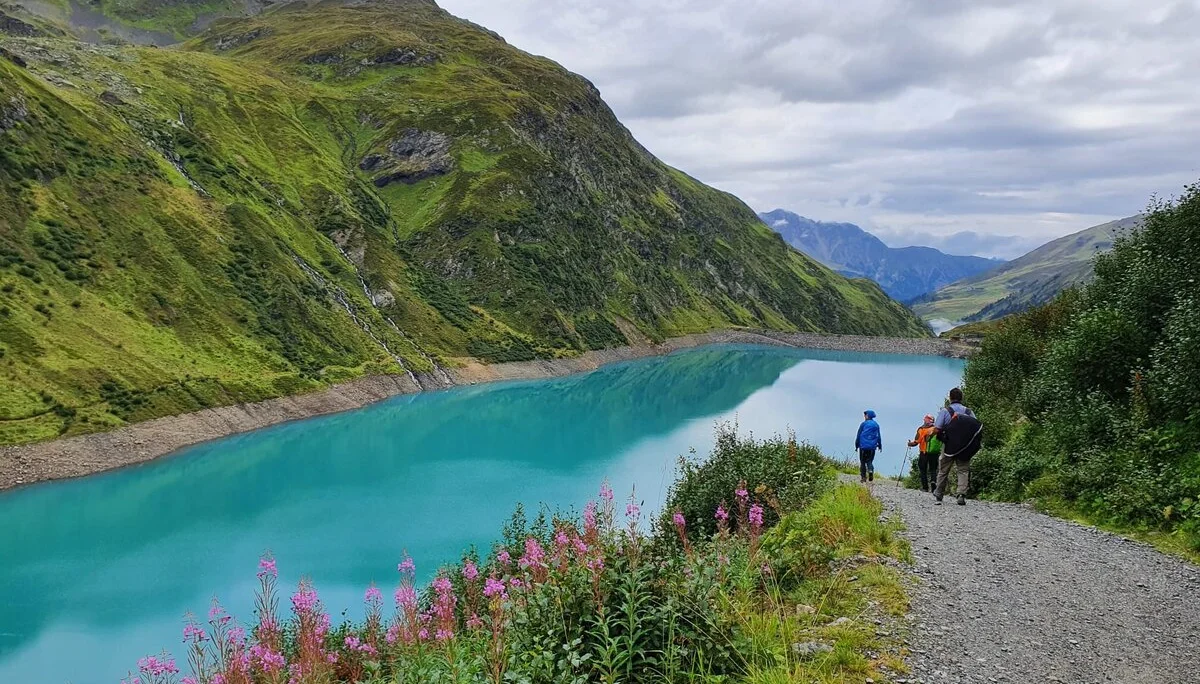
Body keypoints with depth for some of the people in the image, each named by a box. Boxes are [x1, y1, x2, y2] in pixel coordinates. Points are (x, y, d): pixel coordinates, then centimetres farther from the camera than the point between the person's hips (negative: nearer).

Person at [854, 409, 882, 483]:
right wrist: (880, 446, 18)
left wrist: (857, 445, 5)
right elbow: (878, 436, 12)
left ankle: (863, 477, 3)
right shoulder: (876, 425, 8)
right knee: (869, 461, 12)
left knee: (863, 462, 7)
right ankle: (870, 470, -18)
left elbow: (858, 435, -1)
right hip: (872, 446, 3)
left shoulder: (864, 424, -2)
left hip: (863, 446, -3)